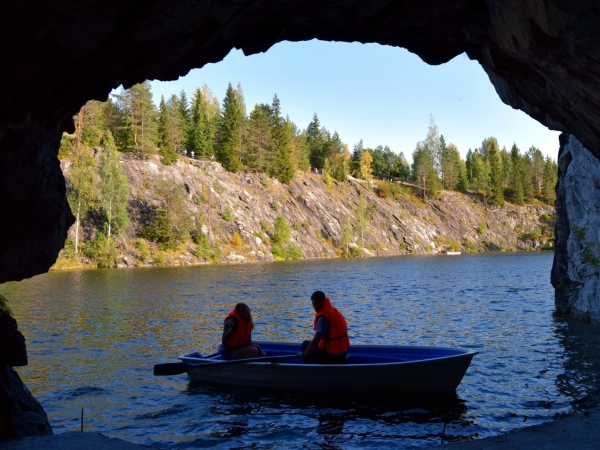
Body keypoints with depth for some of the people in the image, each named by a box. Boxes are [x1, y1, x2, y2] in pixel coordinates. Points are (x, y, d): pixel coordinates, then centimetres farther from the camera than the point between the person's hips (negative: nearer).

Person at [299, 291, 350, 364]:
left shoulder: (323, 318, -19)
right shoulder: (334, 311, 7)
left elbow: (315, 342, -22)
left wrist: (304, 354, -7)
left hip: (330, 357, -8)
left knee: (305, 345, 11)